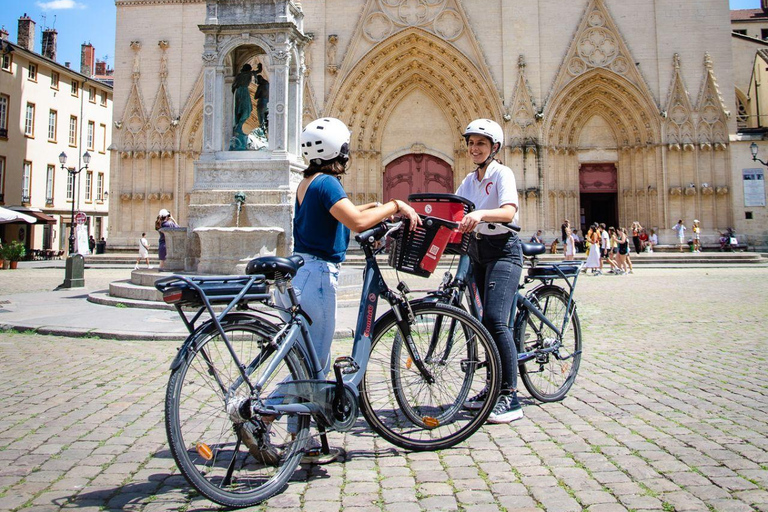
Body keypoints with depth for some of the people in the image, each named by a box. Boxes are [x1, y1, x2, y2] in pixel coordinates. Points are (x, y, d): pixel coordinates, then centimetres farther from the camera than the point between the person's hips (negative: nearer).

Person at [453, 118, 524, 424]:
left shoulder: (502, 173, -6)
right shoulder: (470, 180, 16)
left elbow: (509, 211, -22)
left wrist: (481, 214, -41)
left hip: (503, 251, -7)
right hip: (478, 252, 8)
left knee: (494, 319, -19)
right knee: (486, 322, 9)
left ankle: (510, 398, -15)